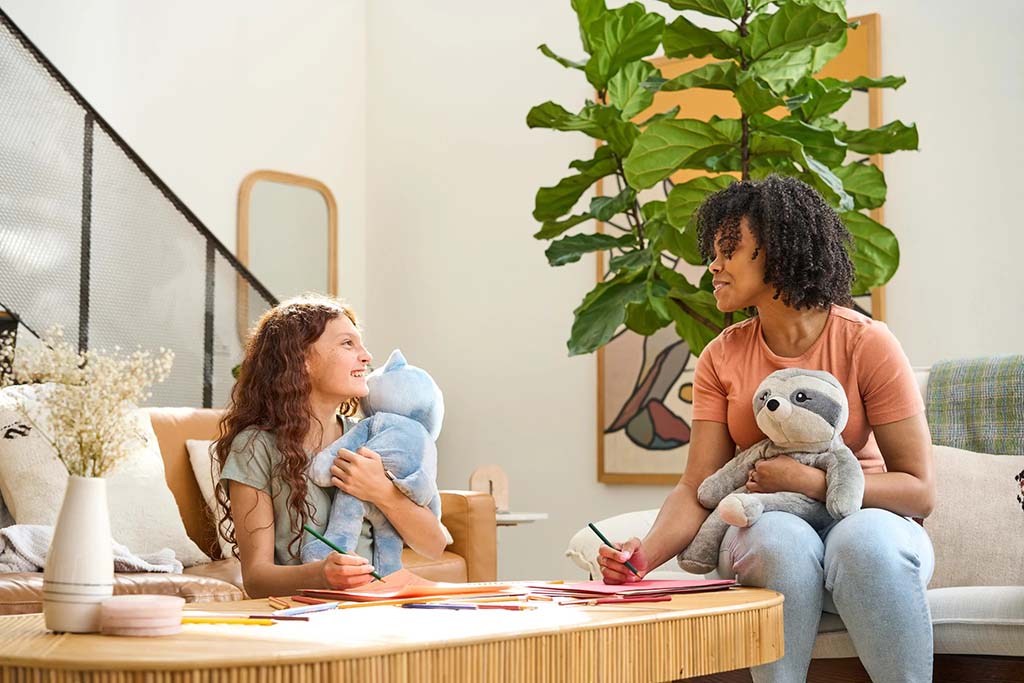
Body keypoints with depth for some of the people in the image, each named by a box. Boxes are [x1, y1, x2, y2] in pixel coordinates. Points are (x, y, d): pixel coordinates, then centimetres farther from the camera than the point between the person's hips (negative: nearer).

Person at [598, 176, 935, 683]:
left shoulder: (867, 345, -8)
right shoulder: (722, 358, 2)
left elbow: (919, 492, -9)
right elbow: (698, 489, -5)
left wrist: (807, 481, -19)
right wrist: (646, 554, -24)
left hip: (866, 519, -2)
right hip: (764, 534, 2)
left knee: (864, 538, -37)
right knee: (780, 537, -34)